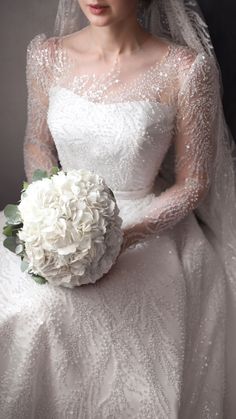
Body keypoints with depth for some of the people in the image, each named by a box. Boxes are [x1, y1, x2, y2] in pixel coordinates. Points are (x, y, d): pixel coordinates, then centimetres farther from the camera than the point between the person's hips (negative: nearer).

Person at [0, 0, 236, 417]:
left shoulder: (186, 69, -14)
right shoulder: (46, 55, -2)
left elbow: (191, 185, -7)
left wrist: (123, 237, -20)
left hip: (146, 228, -4)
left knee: (43, 307, -26)